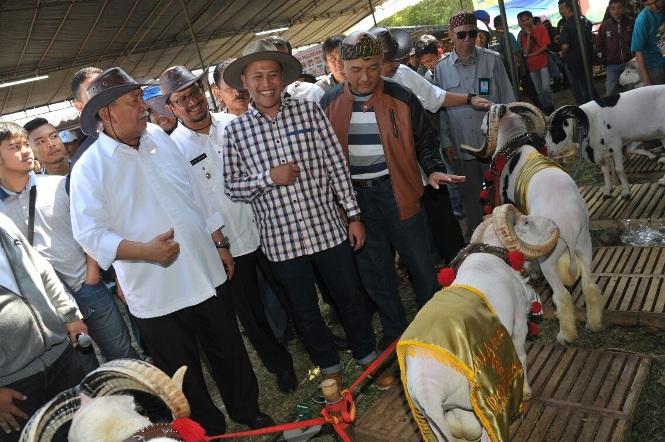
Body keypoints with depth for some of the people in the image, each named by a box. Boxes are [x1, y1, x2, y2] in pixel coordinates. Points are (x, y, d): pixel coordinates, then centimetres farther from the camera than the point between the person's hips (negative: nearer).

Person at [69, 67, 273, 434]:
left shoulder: (160, 139, 5)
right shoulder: (89, 168, -11)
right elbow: (90, 233, -14)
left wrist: (219, 244, 13)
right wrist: (145, 251, -27)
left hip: (206, 274, 5)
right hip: (156, 292, -4)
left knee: (230, 352, 19)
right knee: (183, 375, 13)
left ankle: (248, 411, 43)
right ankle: (210, 430, 37)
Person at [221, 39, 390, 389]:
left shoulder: (309, 111, -3)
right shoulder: (236, 131, -2)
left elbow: (336, 164, -2)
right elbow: (232, 187, 0)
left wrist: (353, 215, -2)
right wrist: (269, 178, -17)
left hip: (328, 228, 0)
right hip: (280, 239, 1)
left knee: (350, 299, 14)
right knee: (305, 311, 15)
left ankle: (369, 358, 38)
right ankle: (330, 369, 38)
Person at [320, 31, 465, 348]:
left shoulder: (401, 97, -5)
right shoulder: (329, 103, 0)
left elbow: (424, 140, 5)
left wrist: (433, 168, -13)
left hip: (397, 191, -1)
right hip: (354, 196, 2)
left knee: (420, 262, 9)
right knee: (373, 270, 12)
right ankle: (394, 329, 32)